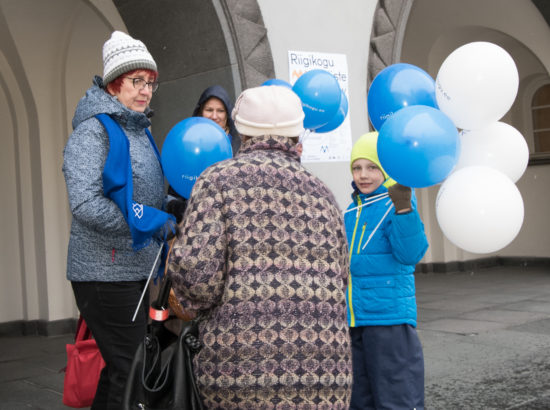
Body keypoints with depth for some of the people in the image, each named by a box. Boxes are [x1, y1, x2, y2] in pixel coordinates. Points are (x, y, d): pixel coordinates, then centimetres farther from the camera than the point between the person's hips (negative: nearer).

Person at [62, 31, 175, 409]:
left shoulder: (140, 132, 15)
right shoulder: (93, 130, -11)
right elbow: (86, 204, -22)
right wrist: (152, 222, -20)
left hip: (138, 269, 9)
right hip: (106, 271, -8)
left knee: (121, 368, 15)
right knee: (129, 369, -6)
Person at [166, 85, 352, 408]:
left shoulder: (219, 180, -1)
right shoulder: (320, 192, 11)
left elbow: (195, 267, -13)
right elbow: (339, 277, 13)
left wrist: (198, 303, 7)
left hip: (240, 367, -3)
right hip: (321, 367, 3)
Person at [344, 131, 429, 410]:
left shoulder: (394, 203, -7)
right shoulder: (352, 211, 13)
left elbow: (411, 254, -22)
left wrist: (403, 207, -32)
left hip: (389, 316, -7)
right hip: (352, 319, 7)